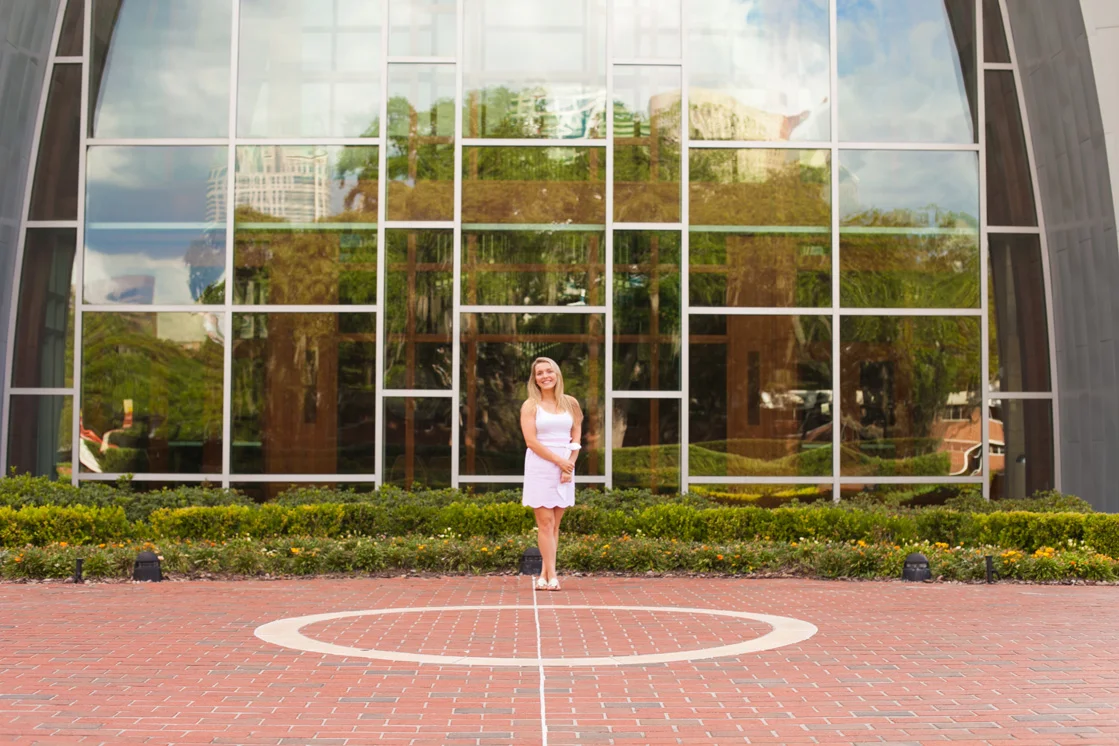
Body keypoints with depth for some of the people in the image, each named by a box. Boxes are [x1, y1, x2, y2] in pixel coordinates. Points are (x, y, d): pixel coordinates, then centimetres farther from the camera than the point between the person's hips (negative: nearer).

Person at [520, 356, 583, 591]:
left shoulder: (570, 403, 10)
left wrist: (570, 465, -6)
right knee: (546, 523, -6)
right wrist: (559, 460, -13)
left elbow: (576, 437, 9)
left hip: (565, 468, 3)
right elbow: (531, 441, -8)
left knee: (555, 524, 3)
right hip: (540, 467, -3)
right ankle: (551, 576, -7)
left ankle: (544, 575, 7)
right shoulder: (530, 405, 0)